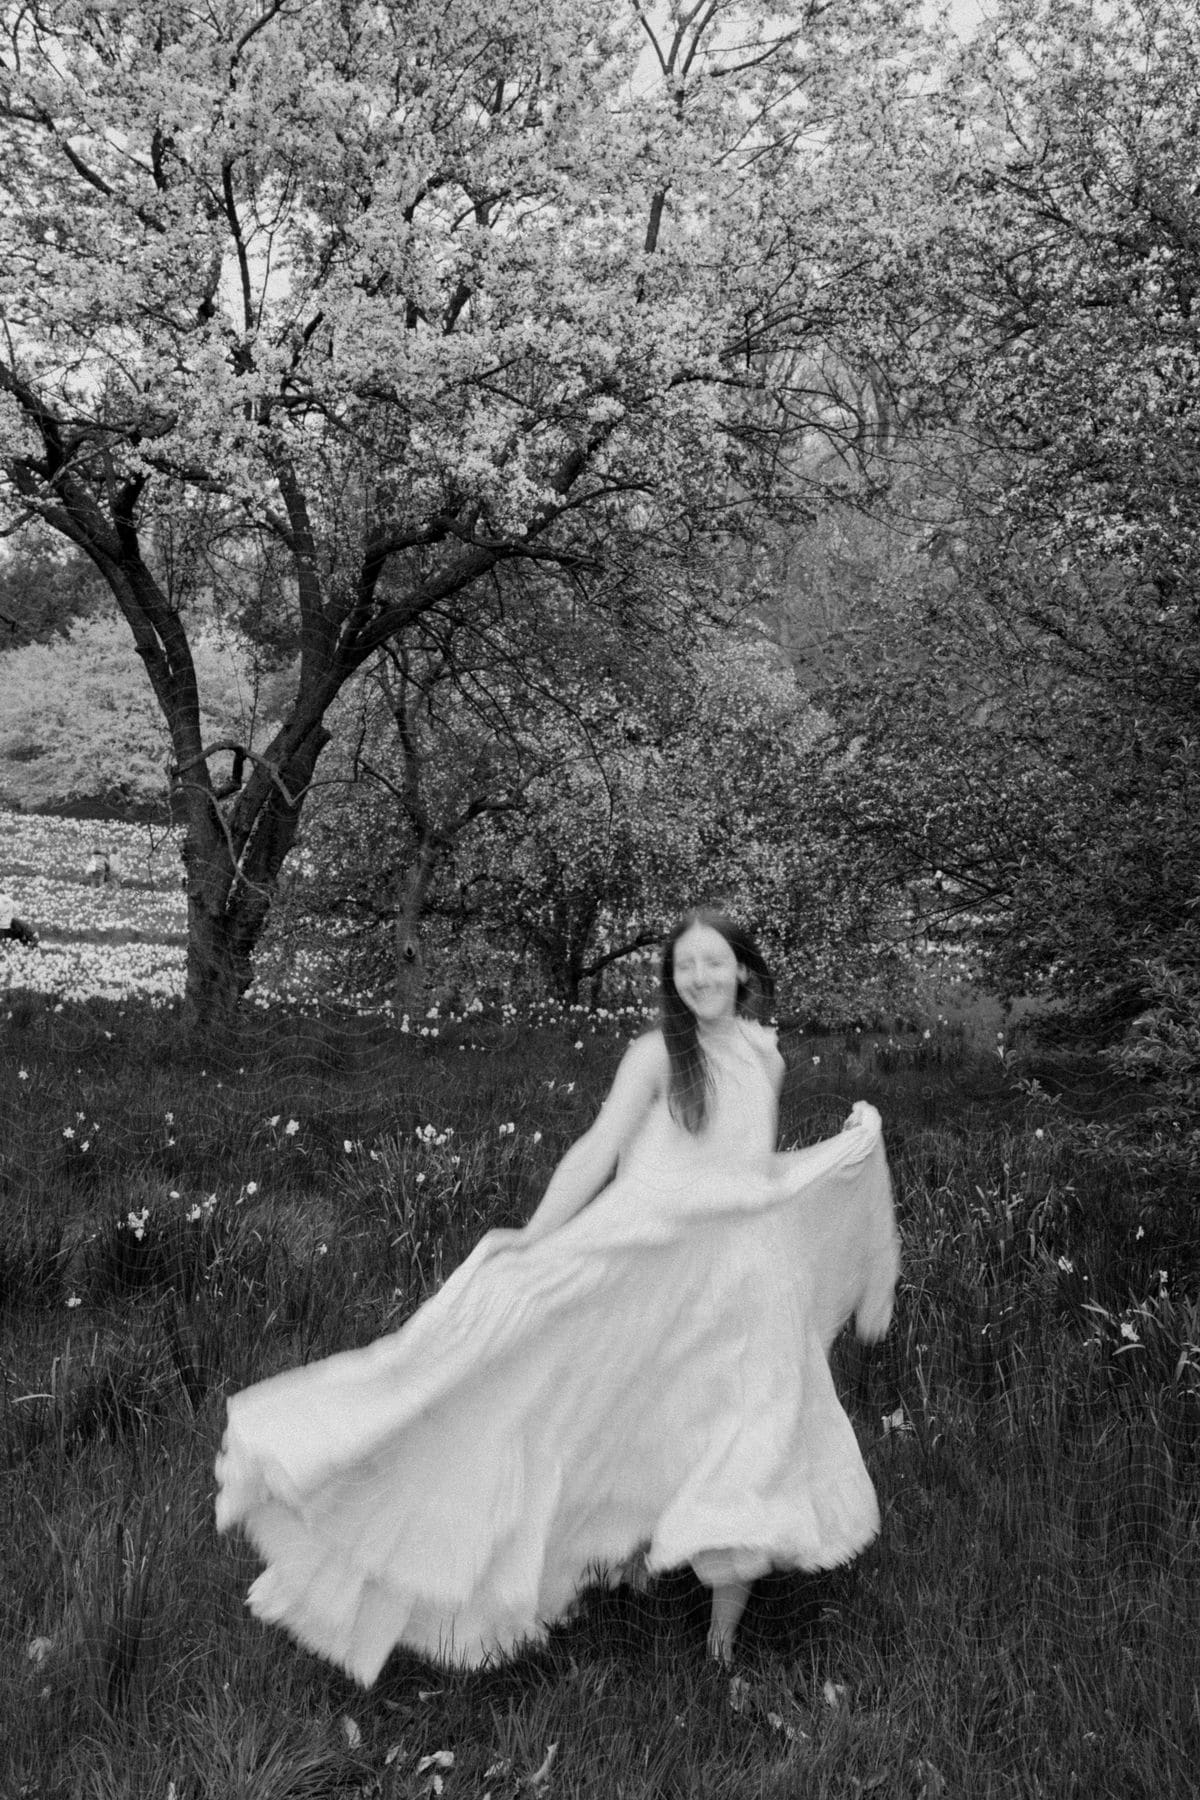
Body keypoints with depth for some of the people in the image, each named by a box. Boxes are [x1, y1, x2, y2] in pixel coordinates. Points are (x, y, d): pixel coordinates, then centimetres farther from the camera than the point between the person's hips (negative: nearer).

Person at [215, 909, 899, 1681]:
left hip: (743, 1284, 4)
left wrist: (853, 1145, 15)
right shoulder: (657, 1054, -5)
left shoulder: (765, 1058, 9)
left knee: (751, 1455, 6)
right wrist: (536, 1236, -21)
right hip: (656, 1273, -4)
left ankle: (723, 1637, 23)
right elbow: (599, 1151, -12)